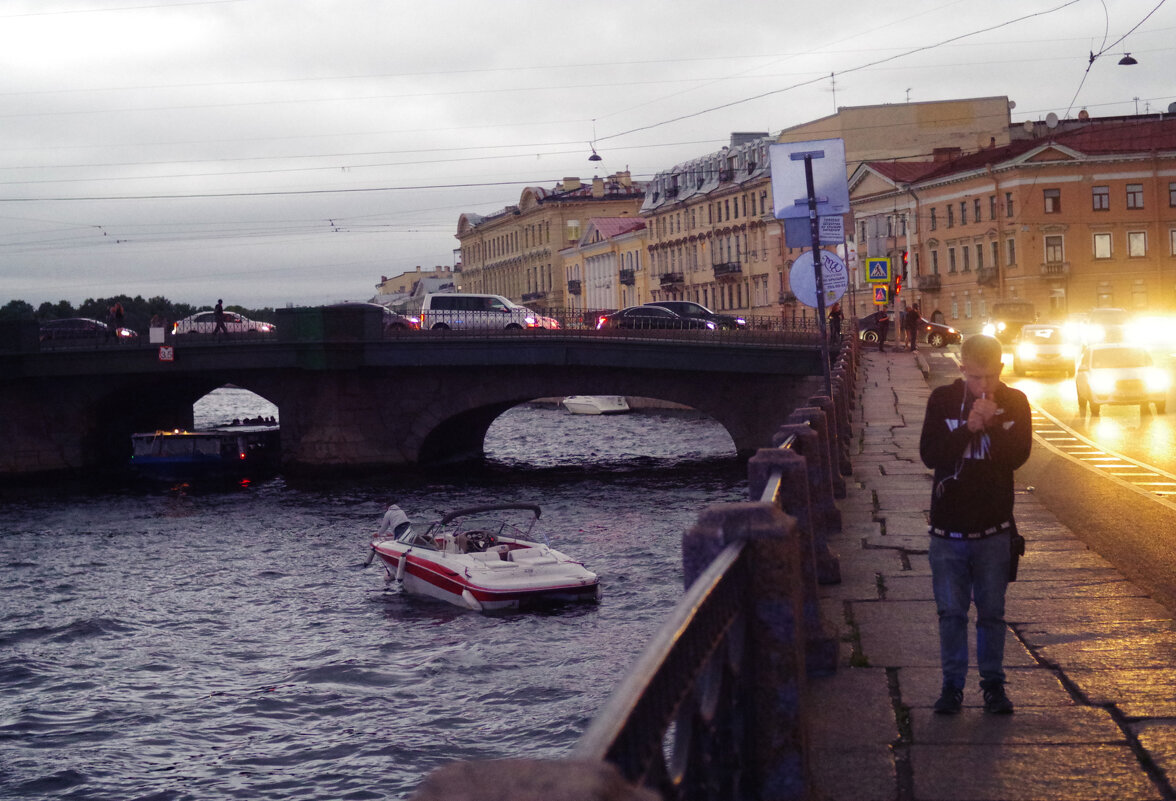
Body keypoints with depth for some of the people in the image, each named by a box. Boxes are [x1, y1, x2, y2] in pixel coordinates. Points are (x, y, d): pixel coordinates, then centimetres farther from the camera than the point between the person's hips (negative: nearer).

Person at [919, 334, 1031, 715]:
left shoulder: (1014, 403, 0)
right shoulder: (942, 400, -3)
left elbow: (1017, 456, -11)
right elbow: (930, 455, -12)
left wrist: (991, 424, -24)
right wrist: (968, 429, -23)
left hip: (994, 526, 0)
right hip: (948, 526, 0)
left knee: (992, 612, 8)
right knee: (951, 611, 4)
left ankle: (993, 682, 20)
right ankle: (952, 684, 14)